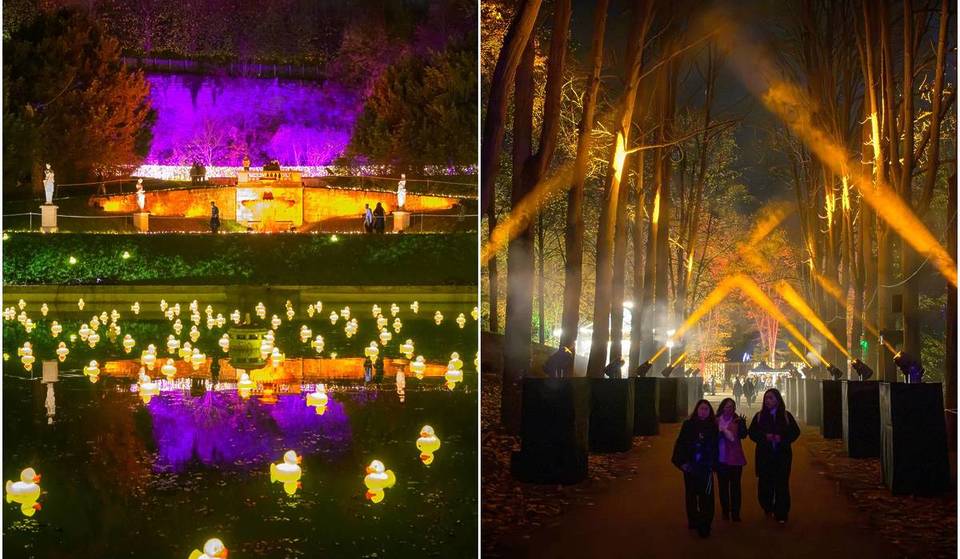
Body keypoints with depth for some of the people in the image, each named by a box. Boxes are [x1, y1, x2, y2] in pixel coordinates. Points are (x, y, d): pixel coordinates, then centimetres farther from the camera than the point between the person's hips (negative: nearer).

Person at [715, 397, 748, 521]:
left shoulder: (737, 421, 1)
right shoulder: (717, 421, 1)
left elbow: (743, 435, -9)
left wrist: (742, 424, -25)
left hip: (735, 458, -1)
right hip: (721, 458, 1)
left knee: (735, 486, -1)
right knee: (723, 486, 7)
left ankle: (735, 514, 1)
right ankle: (725, 512, 16)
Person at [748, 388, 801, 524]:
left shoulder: (786, 416, 3)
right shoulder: (759, 416, 5)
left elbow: (795, 432, 3)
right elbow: (752, 433, 2)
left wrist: (782, 438, -13)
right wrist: (765, 437, -15)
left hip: (783, 456, -1)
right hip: (764, 456, 1)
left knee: (782, 485, -5)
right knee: (765, 484, 1)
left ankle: (781, 514, 1)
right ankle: (767, 508, 27)